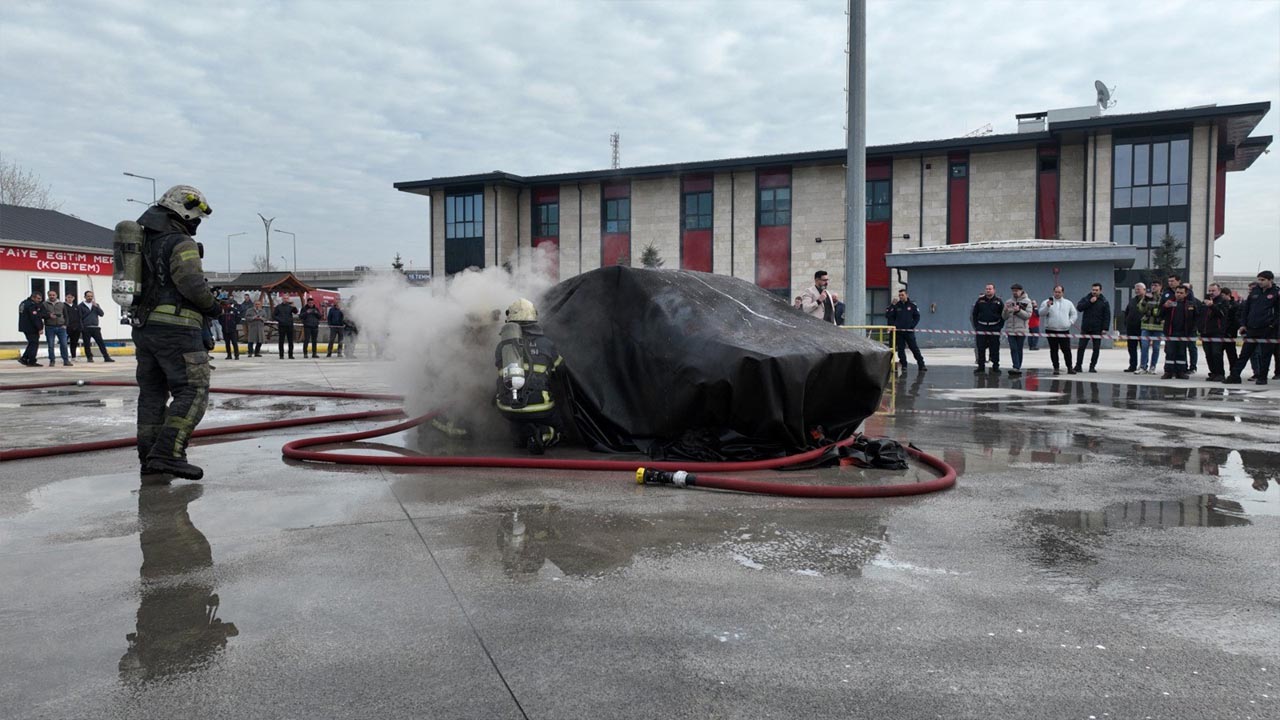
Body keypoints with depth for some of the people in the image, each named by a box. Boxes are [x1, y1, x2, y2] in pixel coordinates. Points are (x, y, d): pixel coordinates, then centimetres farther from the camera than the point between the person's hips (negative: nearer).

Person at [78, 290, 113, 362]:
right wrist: (81, 329, -8)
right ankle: (89, 357, 11)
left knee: (101, 343, -2)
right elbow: (79, 318, -1)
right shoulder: (81, 306, 3)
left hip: (95, 327, 2)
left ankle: (106, 357, -2)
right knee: (87, 344, 1)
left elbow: (101, 314, 4)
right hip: (86, 328, -2)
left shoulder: (96, 305, 16)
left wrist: (96, 306, -9)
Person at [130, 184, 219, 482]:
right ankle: (168, 455, -17)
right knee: (192, 391, -6)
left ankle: (150, 463, 14)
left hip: (144, 328, 9)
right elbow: (192, 284, -20)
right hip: (176, 329, -9)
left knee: (152, 393, 12)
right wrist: (211, 305, -4)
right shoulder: (180, 243, -9)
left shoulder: (143, 241, 18)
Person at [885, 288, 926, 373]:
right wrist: (893, 325, -5)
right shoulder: (896, 306, 5)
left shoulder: (912, 305, 3)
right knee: (901, 350, 3)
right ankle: (904, 367, 10)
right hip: (899, 332, 2)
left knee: (915, 348, -3)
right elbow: (888, 316, 7)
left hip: (909, 331, -2)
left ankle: (921, 365, 2)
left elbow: (917, 317, 7)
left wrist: (912, 325, -5)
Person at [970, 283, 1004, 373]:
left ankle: (995, 366, 8)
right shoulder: (980, 301, 6)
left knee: (994, 349, 1)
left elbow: (1003, 315, 5)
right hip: (981, 329, 1)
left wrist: (1000, 326, -3)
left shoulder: (998, 302, 3)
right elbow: (974, 314, 11)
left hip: (994, 329, -1)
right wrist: (976, 325, 4)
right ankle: (981, 365, 8)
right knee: (980, 348, 1)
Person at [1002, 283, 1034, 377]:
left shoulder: (1027, 301, 1)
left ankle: (1017, 368, 10)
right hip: (1010, 330, 2)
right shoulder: (1009, 302, 11)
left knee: (1019, 350, 4)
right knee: (1013, 349, -7)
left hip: (1021, 330, -2)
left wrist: (1019, 310, -20)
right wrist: (1006, 310, -10)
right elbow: (1004, 317, 10)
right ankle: (1016, 368, -11)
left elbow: (1028, 315, -7)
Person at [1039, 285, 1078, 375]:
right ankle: (1056, 368, 8)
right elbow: (1041, 313, -9)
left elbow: (1073, 314, 19)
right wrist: (1047, 306, -23)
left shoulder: (1068, 303, 12)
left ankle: (1070, 367, 9)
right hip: (1051, 331, -1)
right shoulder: (1046, 302, 3)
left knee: (1067, 350, 0)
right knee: (1054, 350, 3)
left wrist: (1070, 322, 4)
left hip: (1064, 331, 1)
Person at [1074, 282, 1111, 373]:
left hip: (1097, 329, 0)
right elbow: (1079, 308, -10)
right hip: (1085, 328, 0)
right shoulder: (1086, 299, 6)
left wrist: (1105, 328, -10)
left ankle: (1092, 366, 11)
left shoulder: (1104, 302, 3)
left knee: (1096, 349, 3)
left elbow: (1107, 316, -1)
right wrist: (1089, 302, -16)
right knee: (1081, 347, -1)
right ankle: (1078, 366, 6)